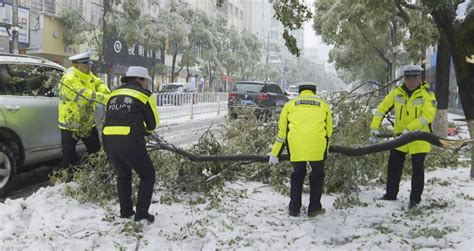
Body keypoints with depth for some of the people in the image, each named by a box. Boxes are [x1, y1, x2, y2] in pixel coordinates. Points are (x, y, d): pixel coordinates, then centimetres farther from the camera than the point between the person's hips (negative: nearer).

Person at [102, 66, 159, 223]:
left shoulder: (114, 94, 19)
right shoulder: (143, 94, 5)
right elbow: (153, 122, 9)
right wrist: (146, 131, 32)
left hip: (108, 140, 6)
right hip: (130, 142, -5)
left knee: (123, 174, 28)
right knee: (147, 176, 14)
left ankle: (125, 212, 31)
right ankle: (141, 214, 8)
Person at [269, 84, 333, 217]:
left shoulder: (290, 104, 20)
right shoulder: (323, 104, 22)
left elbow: (282, 130, 19)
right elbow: (328, 130, 21)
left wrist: (274, 154, 25)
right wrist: (325, 149, 36)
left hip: (296, 143, 1)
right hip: (317, 143, 0)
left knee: (297, 174, 17)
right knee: (317, 174, 17)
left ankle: (294, 209, 22)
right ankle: (314, 208, 21)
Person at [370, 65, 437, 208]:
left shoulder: (427, 94, -12)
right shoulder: (397, 92, -1)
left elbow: (427, 116, -22)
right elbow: (382, 108, 0)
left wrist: (409, 128, -30)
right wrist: (375, 127, -10)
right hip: (400, 137, 4)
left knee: (417, 169, 5)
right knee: (393, 166, 10)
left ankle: (415, 198, 19)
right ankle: (391, 194, 25)